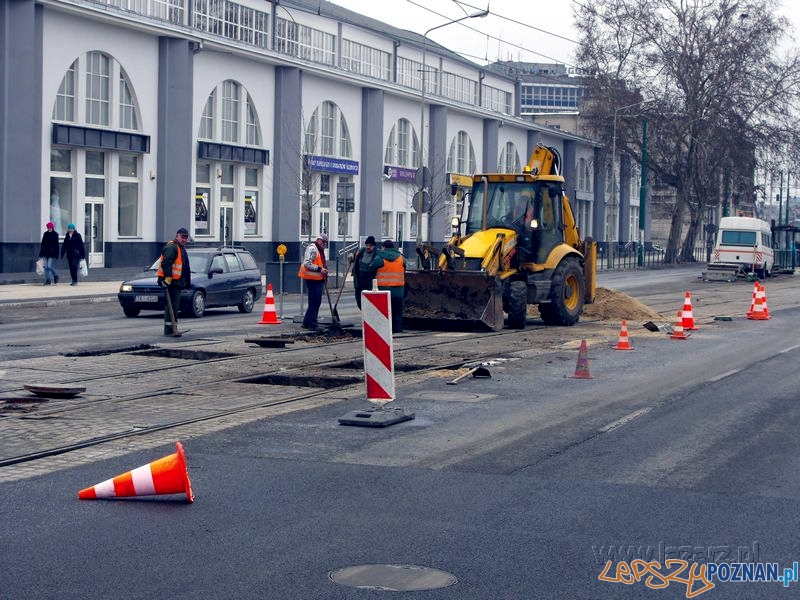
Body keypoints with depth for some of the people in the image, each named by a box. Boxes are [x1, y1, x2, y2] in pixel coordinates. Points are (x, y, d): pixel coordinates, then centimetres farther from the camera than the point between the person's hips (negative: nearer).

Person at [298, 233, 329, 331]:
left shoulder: (320, 250, 21)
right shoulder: (312, 249, -12)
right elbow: (307, 263, -21)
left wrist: (324, 270, 12)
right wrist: (319, 269, -23)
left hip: (318, 279, 11)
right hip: (312, 279, -11)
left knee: (316, 302, 14)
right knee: (314, 302, -9)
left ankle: (307, 323, 21)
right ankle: (313, 324, -6)